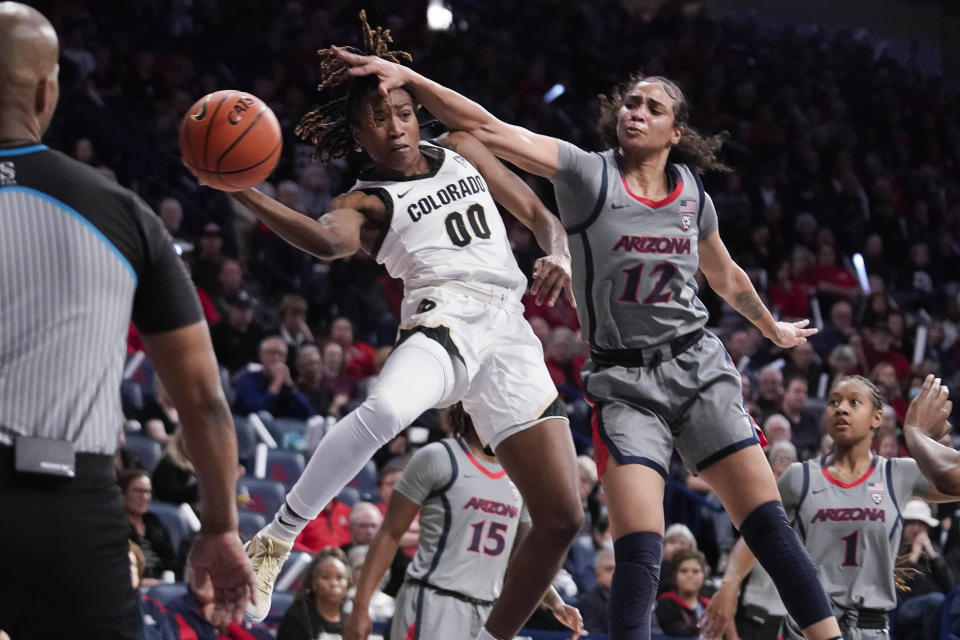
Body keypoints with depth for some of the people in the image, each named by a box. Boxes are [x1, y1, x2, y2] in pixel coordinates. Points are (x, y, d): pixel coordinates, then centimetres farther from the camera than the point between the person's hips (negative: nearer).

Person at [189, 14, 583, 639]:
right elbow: (328, 239, -18)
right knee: (384, 408, -41)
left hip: (509, 336, 5)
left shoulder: (462, 152, 21)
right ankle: (276, 541, -29)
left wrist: (559, 258, 0)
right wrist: (244, 194, -35)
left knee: (562, 518, -3)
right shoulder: (367, 203, 6)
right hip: (445, 322, -5)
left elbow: (540, 214, 24)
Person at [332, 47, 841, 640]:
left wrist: (774, 328, 41)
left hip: (697, 369, 3)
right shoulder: (589, 174, -4)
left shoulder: (693, 197, 7)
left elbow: (728, 278, 27)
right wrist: (407, 77, -26)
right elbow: (487, 128, -15)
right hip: (623, 384, -3)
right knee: (639, 552, -16)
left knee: (768, 523, -5)